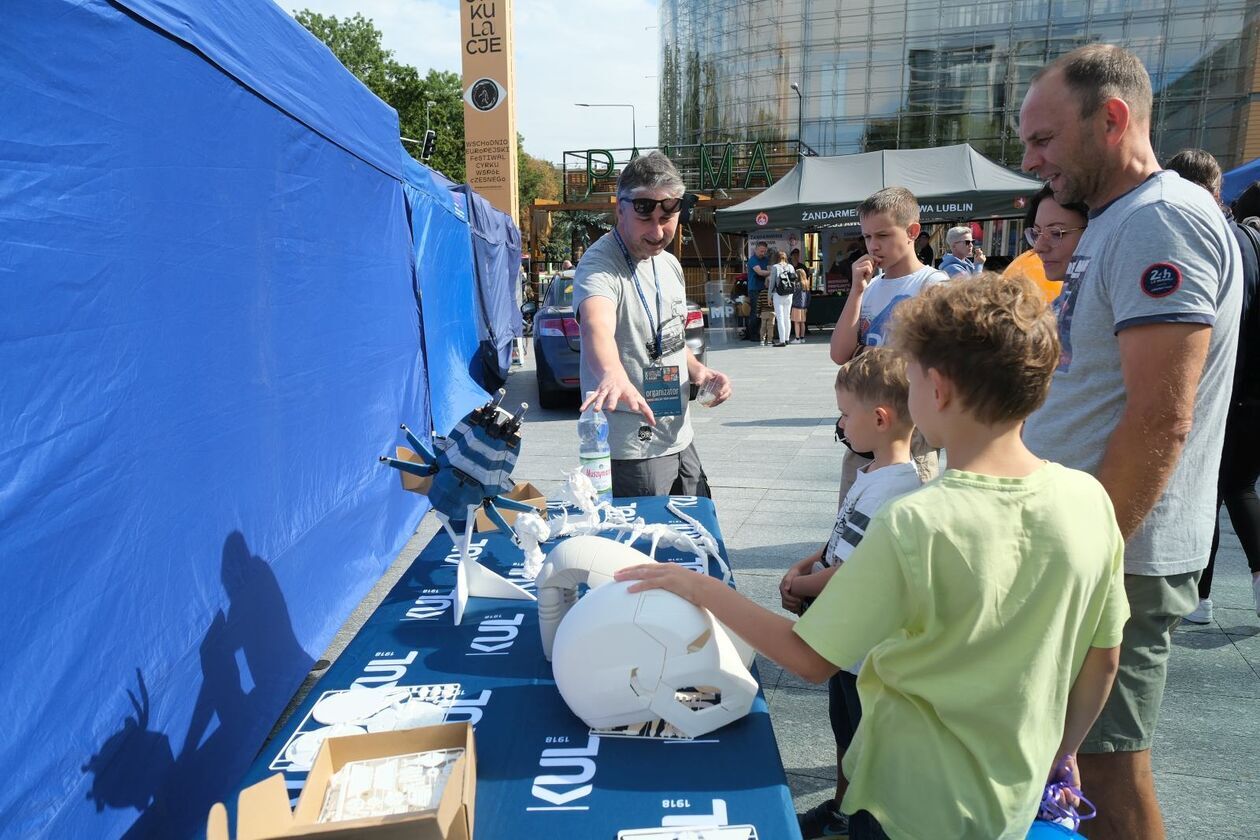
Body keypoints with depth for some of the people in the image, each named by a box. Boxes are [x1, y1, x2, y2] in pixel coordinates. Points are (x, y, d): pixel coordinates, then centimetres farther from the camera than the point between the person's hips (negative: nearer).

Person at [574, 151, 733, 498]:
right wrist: (614, 376, -61)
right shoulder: (599, 265, -19)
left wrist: (697, 371, 2)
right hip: (631, 452, -8)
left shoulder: (670, 265, 9)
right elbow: (597, 327, -41)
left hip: (678, 440, 9)